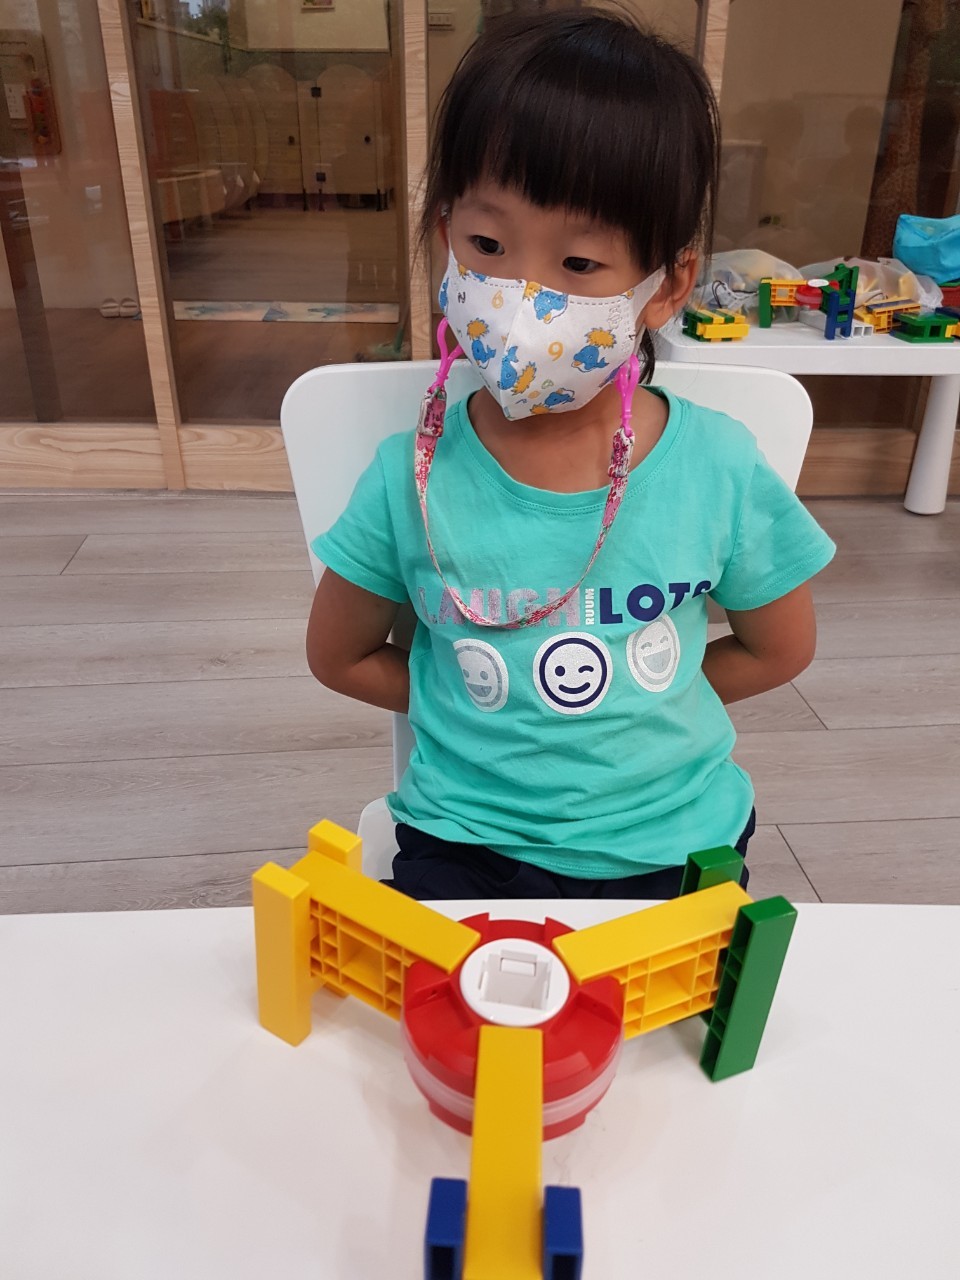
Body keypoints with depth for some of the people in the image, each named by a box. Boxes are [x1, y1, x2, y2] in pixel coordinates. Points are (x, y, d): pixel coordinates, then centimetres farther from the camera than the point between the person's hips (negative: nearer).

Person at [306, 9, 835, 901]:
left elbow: (780, 650, 6)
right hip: (466, 846, 0)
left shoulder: (720, 471, -11)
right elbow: (338, 656, 3)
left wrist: (633, 707, 0)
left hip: (670, 848, 2)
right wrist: (481, 718, -2)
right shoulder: (411, 479, -11)